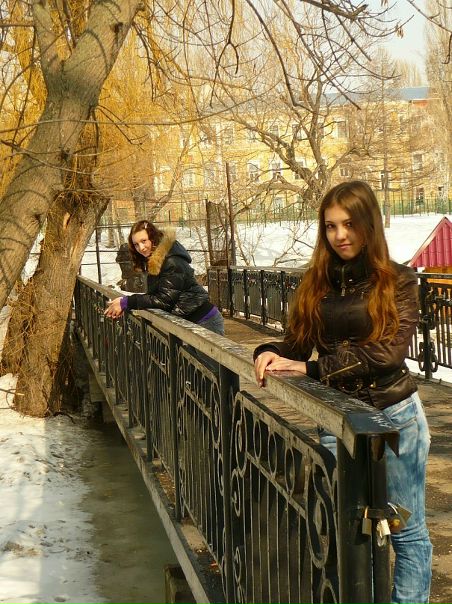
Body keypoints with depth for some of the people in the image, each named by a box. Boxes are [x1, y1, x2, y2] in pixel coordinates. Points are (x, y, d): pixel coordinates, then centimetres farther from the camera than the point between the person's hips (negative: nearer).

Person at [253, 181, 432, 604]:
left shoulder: (398, 281, -5)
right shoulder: (316, 283, 6)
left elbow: (389, 351, -17)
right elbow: (298, 343, 4)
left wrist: (312, 368, -23)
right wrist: (271, 354, -20)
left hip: (394, 415, -3)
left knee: (406, 530, 9)